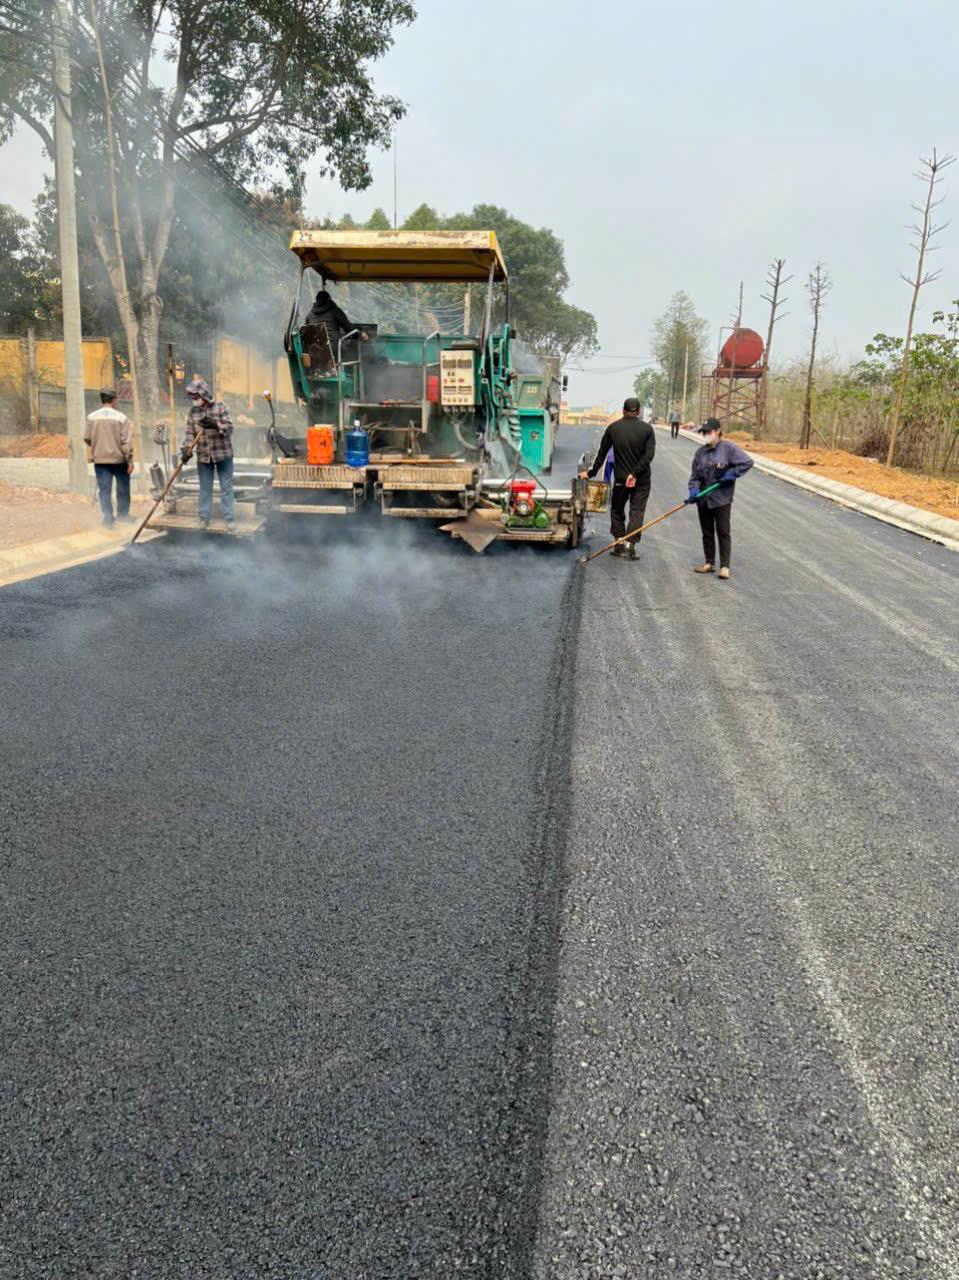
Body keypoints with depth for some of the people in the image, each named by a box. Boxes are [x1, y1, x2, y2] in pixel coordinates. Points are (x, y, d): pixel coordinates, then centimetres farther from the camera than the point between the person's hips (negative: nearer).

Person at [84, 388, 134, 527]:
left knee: (104, 489, 6)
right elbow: (127, 441, -12)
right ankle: (123, 514, 22)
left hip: (100, 459, 2)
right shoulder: (121, 418, -10)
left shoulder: (91, 417, -2)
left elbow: (87, 439, 4)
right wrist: (130, 460, -7)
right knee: (123, 488, 14)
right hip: (119, 459, -2)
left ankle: (107, 517, -1)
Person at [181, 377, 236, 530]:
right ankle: (204, 518, 16)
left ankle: (230, 518, 5)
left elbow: (229, 428, -12)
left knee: (226, 487, 1)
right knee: (205, 488, 8)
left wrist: (215, 425, -30)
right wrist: (186, 449, -11)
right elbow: (189, 432, 3)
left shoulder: (220, 407, -6)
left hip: (223, 454, -3)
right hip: (203, 456, 3)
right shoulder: (193, 411, 5)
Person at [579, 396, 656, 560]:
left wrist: (591, 473, 13)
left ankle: (619, 545, 11)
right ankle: (629, 547, -7)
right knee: (637, 511, 3)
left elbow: (601, 453, 6)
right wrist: (635, 473, -15)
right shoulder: (647, 429, -3)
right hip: (642, 480, -1)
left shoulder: (613, 428, 1)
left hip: (620, 479, 1)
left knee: (617, 510, 15)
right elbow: (649, 455, -13)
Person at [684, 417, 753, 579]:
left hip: (722, 499, -5)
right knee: (707, 533, 13)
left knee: (723, 532, -4)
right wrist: (693, 490, -9)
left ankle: (724, 566, -2)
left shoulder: (728, 448, -8)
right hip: (703, 499, 6)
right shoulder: (700, 452, 7)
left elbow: (747, 462, -9)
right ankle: (709, 563, 24)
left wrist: (732, 473, -15)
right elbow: (695, 476, 7)